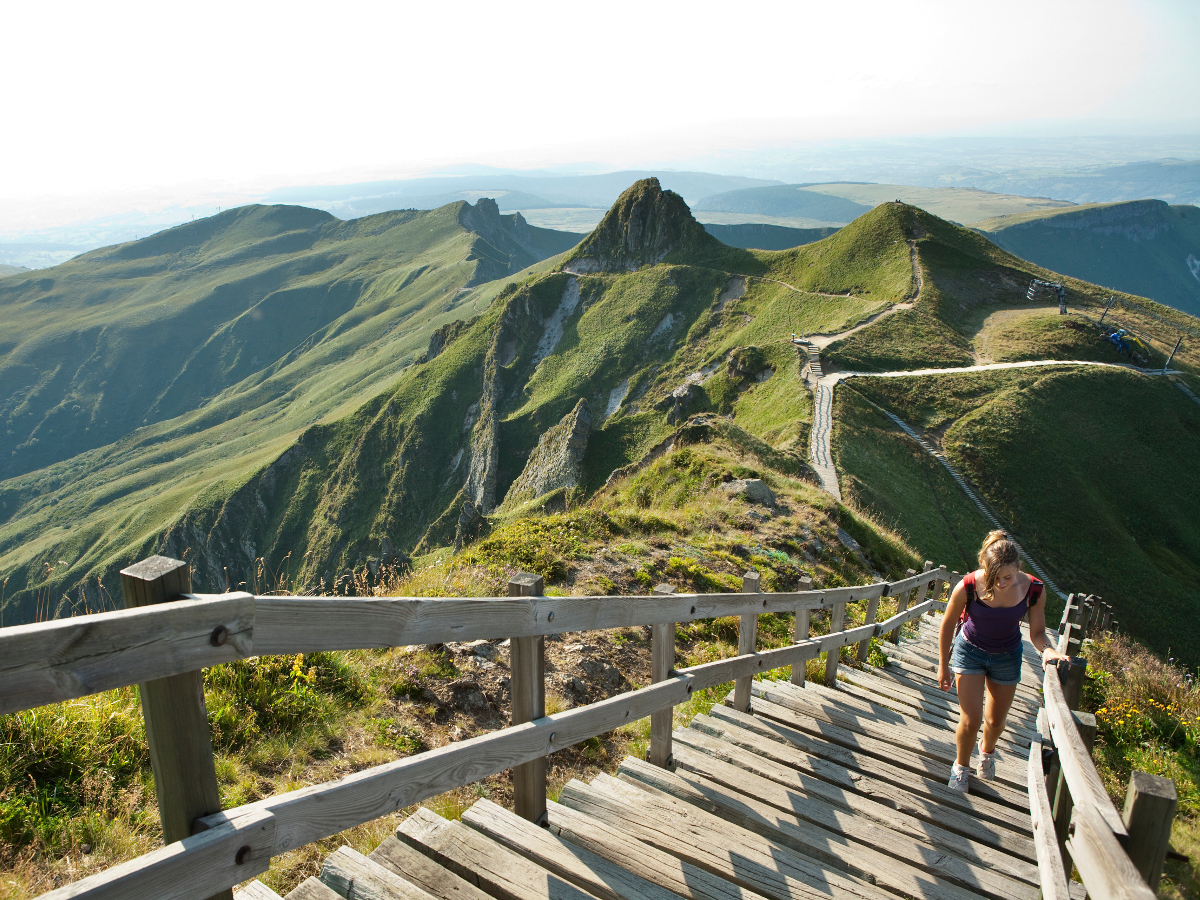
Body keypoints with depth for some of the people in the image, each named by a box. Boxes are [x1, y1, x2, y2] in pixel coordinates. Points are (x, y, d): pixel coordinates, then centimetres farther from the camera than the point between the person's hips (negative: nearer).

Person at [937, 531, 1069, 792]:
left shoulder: (1034, 590, -24)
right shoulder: (968, 587, -29)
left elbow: (1037, 632, -11)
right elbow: (948, 625, -12)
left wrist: (1047, 650, -34)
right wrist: (943, 666, -4)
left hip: (1007, 657, 2)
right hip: (970, 651, -2)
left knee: (996, 721, 16)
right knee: (971, 721, -5)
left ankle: (987, 750, 52)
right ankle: (961, 766, 26)